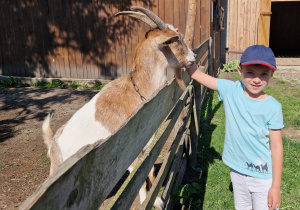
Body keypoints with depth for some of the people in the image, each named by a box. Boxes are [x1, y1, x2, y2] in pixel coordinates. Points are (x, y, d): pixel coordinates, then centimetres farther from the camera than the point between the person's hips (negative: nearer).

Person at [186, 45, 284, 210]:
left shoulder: (272, 107, -16)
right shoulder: (231, 90, -11)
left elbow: (276, 147, -11)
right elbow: (196, 74, -9)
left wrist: (276, 186, -8)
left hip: (263, 176, -3)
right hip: (237, 171, 3)